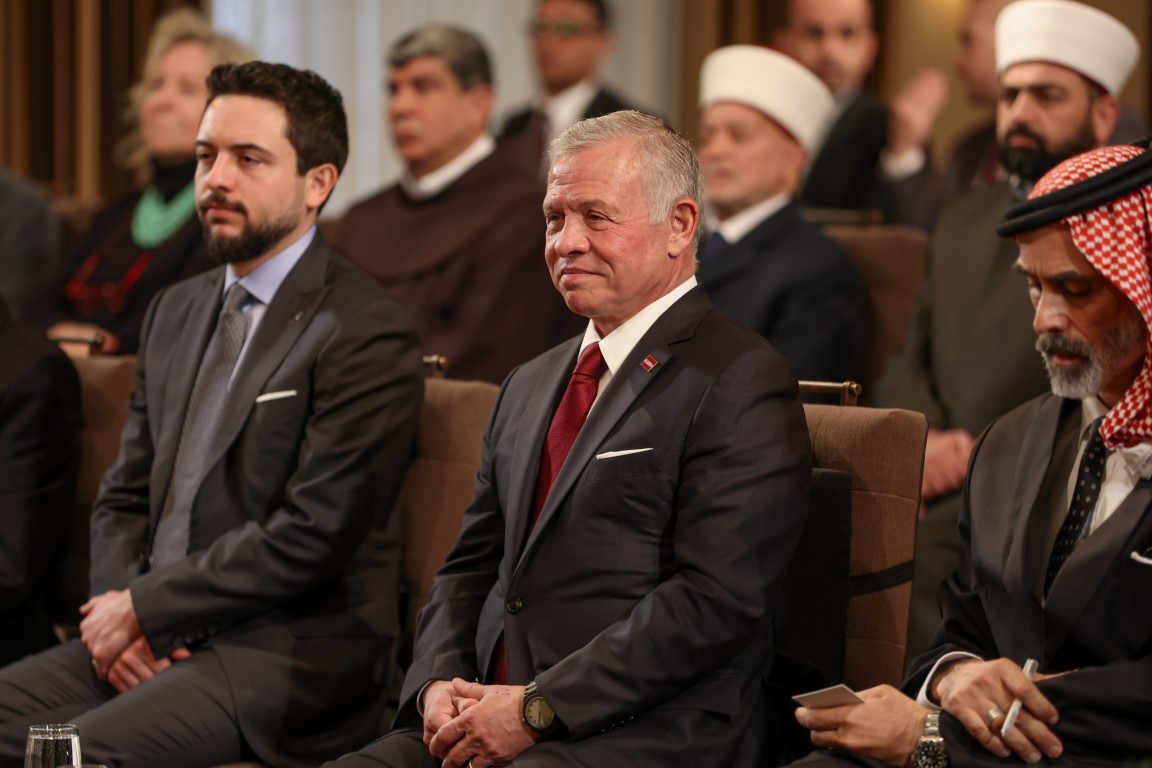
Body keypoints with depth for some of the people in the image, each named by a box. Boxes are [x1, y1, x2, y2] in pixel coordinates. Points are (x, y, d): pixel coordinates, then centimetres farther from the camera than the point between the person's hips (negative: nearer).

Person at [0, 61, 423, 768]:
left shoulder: (367, 333, -9)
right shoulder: (176, 312, 17)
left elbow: (312, 535, -16)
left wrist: (142, 608, -10)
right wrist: (116, 611, -2)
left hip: (287, 659, -7)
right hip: (156, 643, 7)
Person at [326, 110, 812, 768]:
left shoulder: (741, 382, -5)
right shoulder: (530, 386, 22)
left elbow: (717, 600, -14)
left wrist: (535, 710, -15)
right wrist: (440, 681, 2)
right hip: (490, 713, 7)